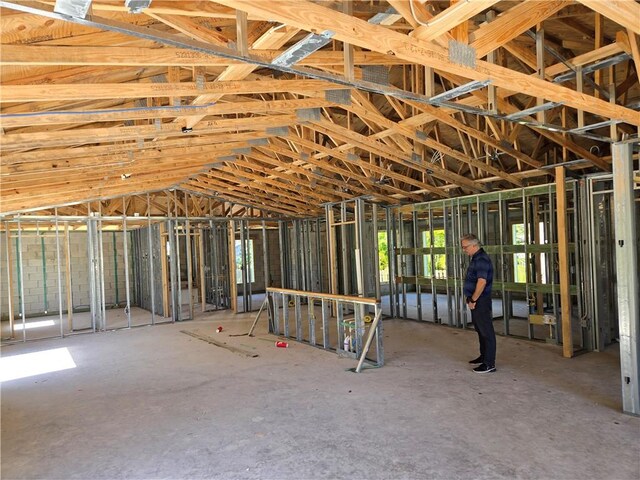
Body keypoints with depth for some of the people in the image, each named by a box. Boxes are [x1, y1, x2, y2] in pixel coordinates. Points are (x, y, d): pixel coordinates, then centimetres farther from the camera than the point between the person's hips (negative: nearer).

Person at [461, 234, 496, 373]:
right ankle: (484, 356, 33)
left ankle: (489, 364, 2)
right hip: (476, 302, 10)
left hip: (481, 301, -10)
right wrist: (471, 299, 16)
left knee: (486, 332, -4)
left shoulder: (481, 259, -19)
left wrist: (473, 300, -19)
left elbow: (482, 282, -27)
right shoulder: (476, 258, 13)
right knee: (480, 330, 20)